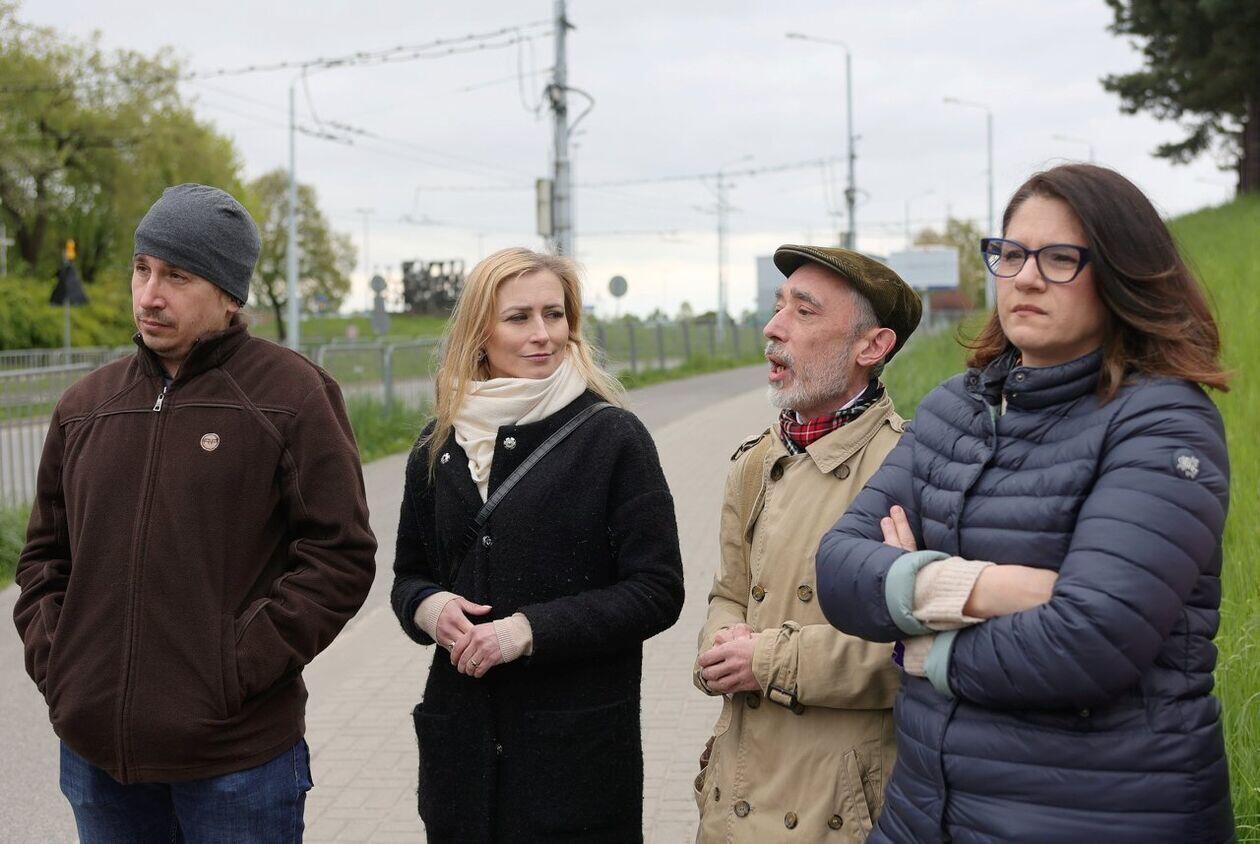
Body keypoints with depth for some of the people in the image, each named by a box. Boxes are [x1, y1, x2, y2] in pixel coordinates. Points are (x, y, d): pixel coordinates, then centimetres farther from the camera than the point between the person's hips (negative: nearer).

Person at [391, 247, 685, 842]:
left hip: (579, 743, -3)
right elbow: (409, 573, 17)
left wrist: (530, 629, -17)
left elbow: (658, 591, -9)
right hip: (461, 739, 4)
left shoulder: (612, 436, -6)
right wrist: (427, 606, -7)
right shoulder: (439, 445, 7)